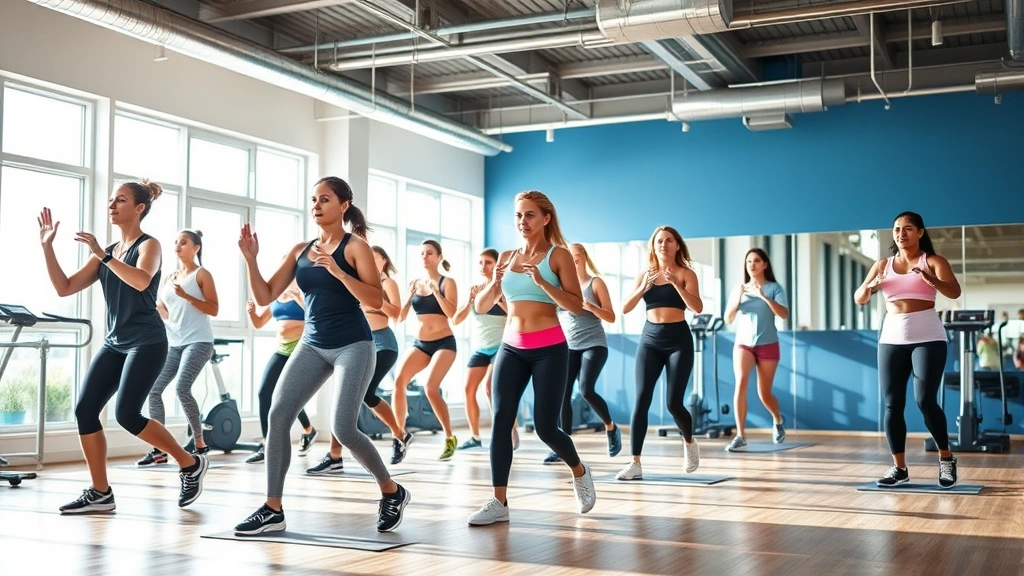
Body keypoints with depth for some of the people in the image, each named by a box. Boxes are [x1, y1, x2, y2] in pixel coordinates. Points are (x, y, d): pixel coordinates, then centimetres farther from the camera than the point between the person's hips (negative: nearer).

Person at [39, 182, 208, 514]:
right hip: (115, 343, 7)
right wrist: (47, 246, 3)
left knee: (127, 415, -15)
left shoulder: (149, 245, -4)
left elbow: (141, 281, -26)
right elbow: (64, 288, 11)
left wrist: (101, 254, -23)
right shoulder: (106, 254, 15)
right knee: (85, 410, -4)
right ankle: (100, 494, 6)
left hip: (147, 342, -7)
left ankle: (191, 464, 3)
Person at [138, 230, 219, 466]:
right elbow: (165, 313, 19)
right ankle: (159, 449, 3)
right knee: (153, 389, -3)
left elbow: (214, 309, -9)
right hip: (173, 343, 7)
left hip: (198, 341, -7)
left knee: (182, 388, -21)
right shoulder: (169, 279, 17)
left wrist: (186, 296, -18)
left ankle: (199, 444, -7)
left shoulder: (202, 274, -1)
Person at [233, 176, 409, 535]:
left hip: (352, 345, -6)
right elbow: (265, 297, 8)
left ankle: (393, 492, 11)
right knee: (277, 416, -8)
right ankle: (273, 509, -1)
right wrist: (251, 260, -6)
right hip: (312, 345, 6)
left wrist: (337, 271, -25)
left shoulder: (355, 246, -5)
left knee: (343, 429, -13)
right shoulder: (300, 250, 11)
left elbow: (376, 300, -15)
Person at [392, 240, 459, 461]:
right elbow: (401, 316, 6)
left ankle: (450, 438, -4)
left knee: (431, 387, -20)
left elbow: (452, 313, -16)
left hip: (444, 343, -5)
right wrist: (410, 294, -7)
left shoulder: (447, 283, -3)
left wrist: (435, 290, -19)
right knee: (399, 381, -15)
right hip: (419, 343, 5)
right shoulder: (415, 283, 9)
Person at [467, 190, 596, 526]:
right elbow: (481, 307, 10)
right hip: (511, 348, 4)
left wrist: (542, 282, -22)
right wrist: (495, 283, -10)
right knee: (500, 421, -7)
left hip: (550, 349, -4)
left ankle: (580, 473, 26)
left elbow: (576, 306, -11)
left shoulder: (558, 255, -2)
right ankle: (499, 502, -2)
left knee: (545, 427, -4)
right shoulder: (507, 257, 10)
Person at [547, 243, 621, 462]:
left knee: (586, 390, -19)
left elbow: (611, 317, -2)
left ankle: (611, 428, 6)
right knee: (562, 394, -6)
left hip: (593, 345, -4)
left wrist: (591, 307, -18)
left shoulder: (596, 283, 1)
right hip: (568, 346, 4)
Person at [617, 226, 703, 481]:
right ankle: (635, 464, -7)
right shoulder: (644, 275, 8)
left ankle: (689, 443, 29)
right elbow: (625, 309, 0)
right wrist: (643, 288, -15)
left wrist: (676, 283, -23)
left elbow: (698, 308, -14)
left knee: (674, 403, -4)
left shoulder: (686, 273, -1)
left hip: (678, 340, -3)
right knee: (641, 399, -8)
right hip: (650, 339, 3)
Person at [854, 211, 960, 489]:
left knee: (925, 400, -11)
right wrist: (870, 286, -14)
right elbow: (859, 299, 9)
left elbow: (954, 292, -15)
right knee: (892, 404, 0)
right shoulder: (882, 265, 12)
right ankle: (899, 467, 6)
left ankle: (946, 458, 9)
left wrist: (930, 279, -34)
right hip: (891, 337, 4)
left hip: (927, 337, -4)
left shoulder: (933, 261, 1)